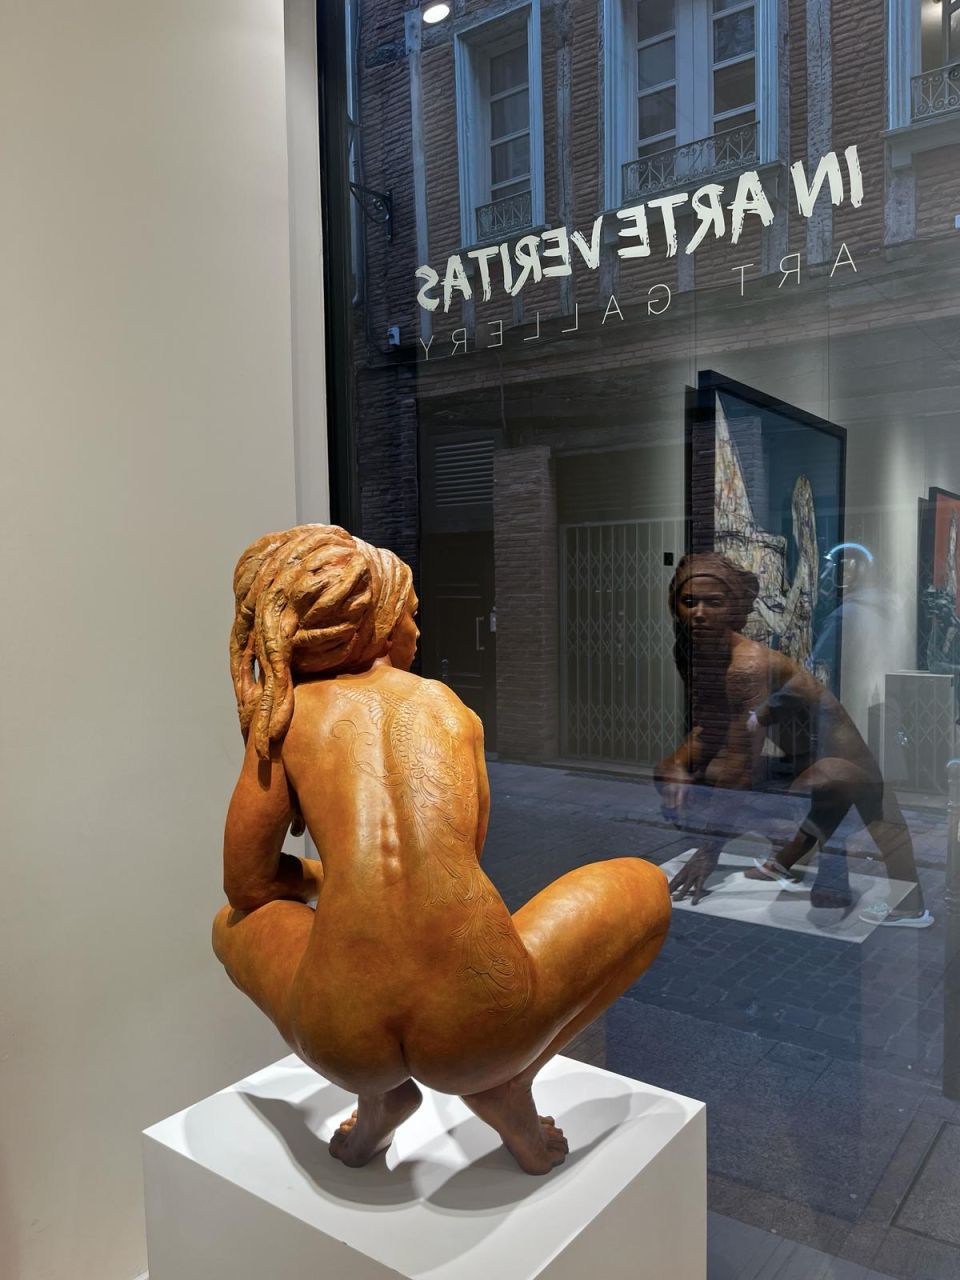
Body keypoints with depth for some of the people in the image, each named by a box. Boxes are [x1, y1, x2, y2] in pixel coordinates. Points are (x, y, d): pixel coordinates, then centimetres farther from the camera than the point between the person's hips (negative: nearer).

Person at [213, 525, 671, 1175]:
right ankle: (508, 1083, 14)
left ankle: (379, 1095, 20)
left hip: (339, 1041, 1)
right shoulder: (451, 705, 15)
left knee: (236, 921, 36)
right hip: (483, 1029, -1)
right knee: (645, 885, 25)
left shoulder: (288, 712, 11)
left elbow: (249, 883, 15)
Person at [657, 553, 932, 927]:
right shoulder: (687, 654, -8)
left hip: (840, 756, -8)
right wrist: (681, 768, -17)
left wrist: (709, 850, -29)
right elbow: (709, 728, 2)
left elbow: (743, 767, -32)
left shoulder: (748, 665, -32)